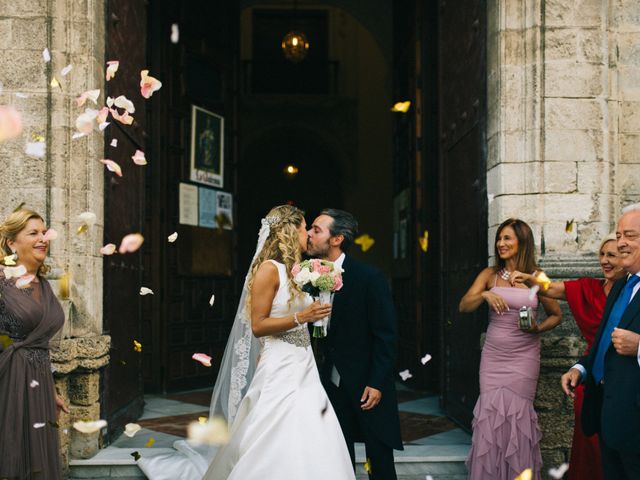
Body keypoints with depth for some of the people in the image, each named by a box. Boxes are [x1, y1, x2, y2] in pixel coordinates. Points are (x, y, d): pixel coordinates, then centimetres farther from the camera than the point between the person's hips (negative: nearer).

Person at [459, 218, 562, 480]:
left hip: (524, 356, -1)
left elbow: (556, 314, 11)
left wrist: (538, 328, -9)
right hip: (493, 355, 1)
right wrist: (484, 294, -23)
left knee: (518, 414, 0)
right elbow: (464, 306, -5)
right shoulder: (490, 274, 4)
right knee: (490, 413, 0)